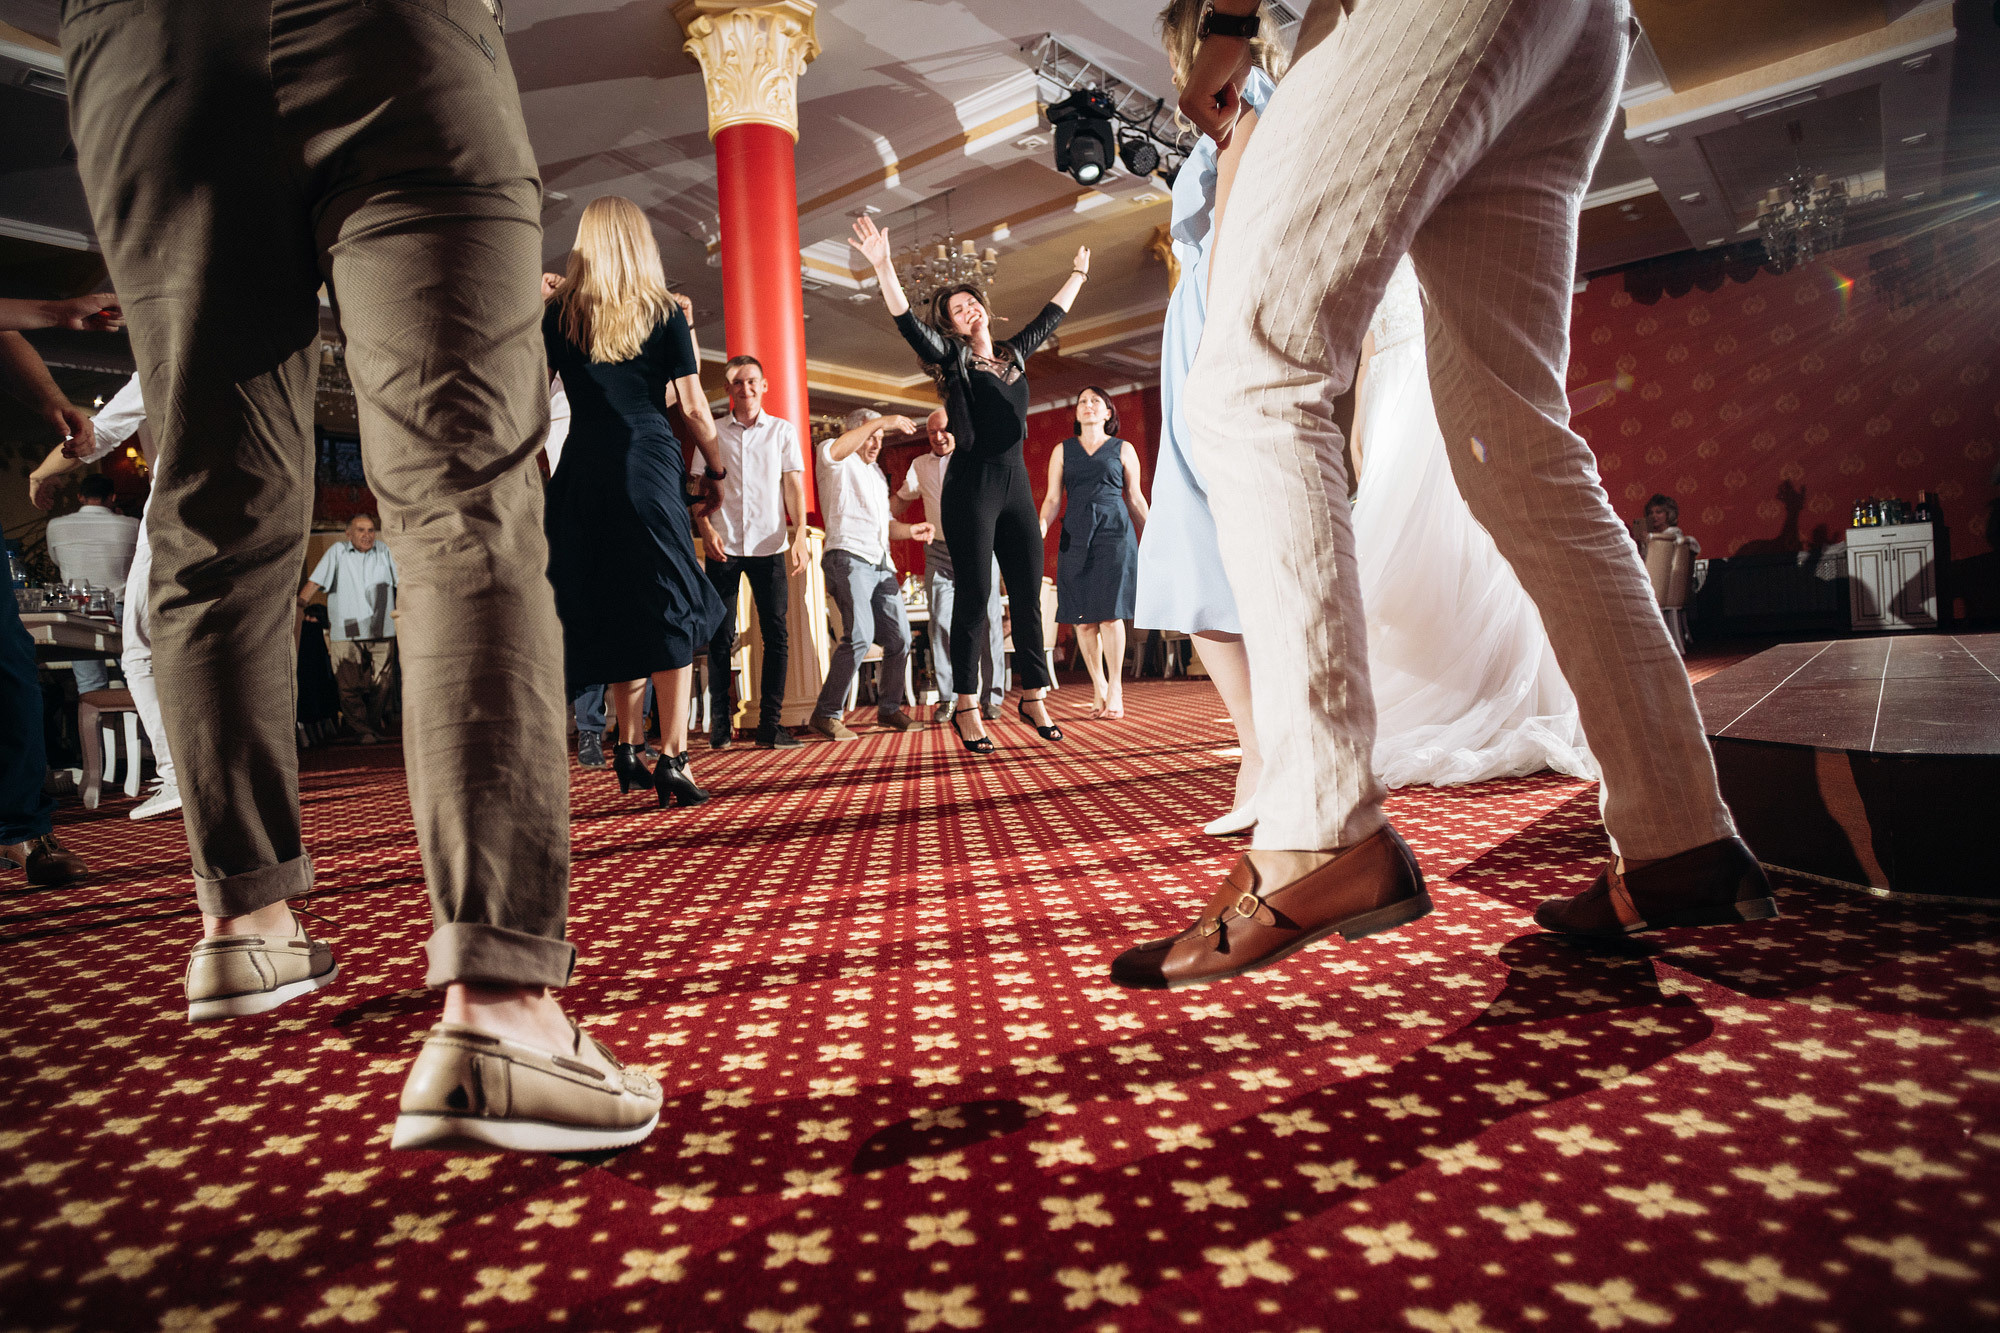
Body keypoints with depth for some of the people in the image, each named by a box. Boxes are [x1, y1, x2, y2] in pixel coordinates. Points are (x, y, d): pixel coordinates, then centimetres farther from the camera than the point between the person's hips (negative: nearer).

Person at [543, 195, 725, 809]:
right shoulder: (664, 312, 4)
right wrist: (717, 463, 15)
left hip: (584, 470, 3)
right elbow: (692, 406, 3)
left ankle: (628, 747, 16)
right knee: (668, 606, -2)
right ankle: (673, 758, -8)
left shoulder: (558, 314, 9)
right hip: (651, 464, -3)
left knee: (612, 609, 12)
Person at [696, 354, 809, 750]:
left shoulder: (783, 431, 10)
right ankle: (720, 723, 8)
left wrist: (800, 536, -8)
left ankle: (770, 724, 2)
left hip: (769, 545, 0)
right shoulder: (713, 434, 11)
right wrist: (706, 529, -7)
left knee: (775, 632, -3)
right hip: (723, 546, 0)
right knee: (721, 635, 0)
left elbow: (793, 486, 3)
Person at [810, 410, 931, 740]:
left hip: (881, 563, 8)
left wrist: (909, 530, 12)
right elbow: (833, 450, -21)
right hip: (848, 557, -8)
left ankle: (889, 709, 20)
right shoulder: (838, 461, 6)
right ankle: (827, 713, -14)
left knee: (899, 638, 5)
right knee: (860, 635, -22)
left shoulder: (876, 472, 30)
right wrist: (878, 422, -19)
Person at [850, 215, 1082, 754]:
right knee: (973, 597, -5)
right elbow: (907, 323, -12)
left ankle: (1034, 697, 14)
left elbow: (1051, 316, 34)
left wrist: (1077, 273, 46)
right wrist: (883, 267, -25)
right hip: (972, 486, -5)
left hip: (1015, 482, 5)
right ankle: (965, 707, 0)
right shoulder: (952, 358, 3)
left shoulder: (1014, 354, 18)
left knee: (1028, 594, 5)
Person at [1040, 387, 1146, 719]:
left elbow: (1135, 497, 12)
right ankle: (1099, 688, 9)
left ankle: (1115, 687, -4)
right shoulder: (1063, 450, 15)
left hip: (1114, 532, -2)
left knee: (1110, 611, -12)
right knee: (1082, 616, -2)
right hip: (1075, 536, 2)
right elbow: (1053, 497, 10)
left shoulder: (1123, 449, 11)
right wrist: (1043, 524, -9)